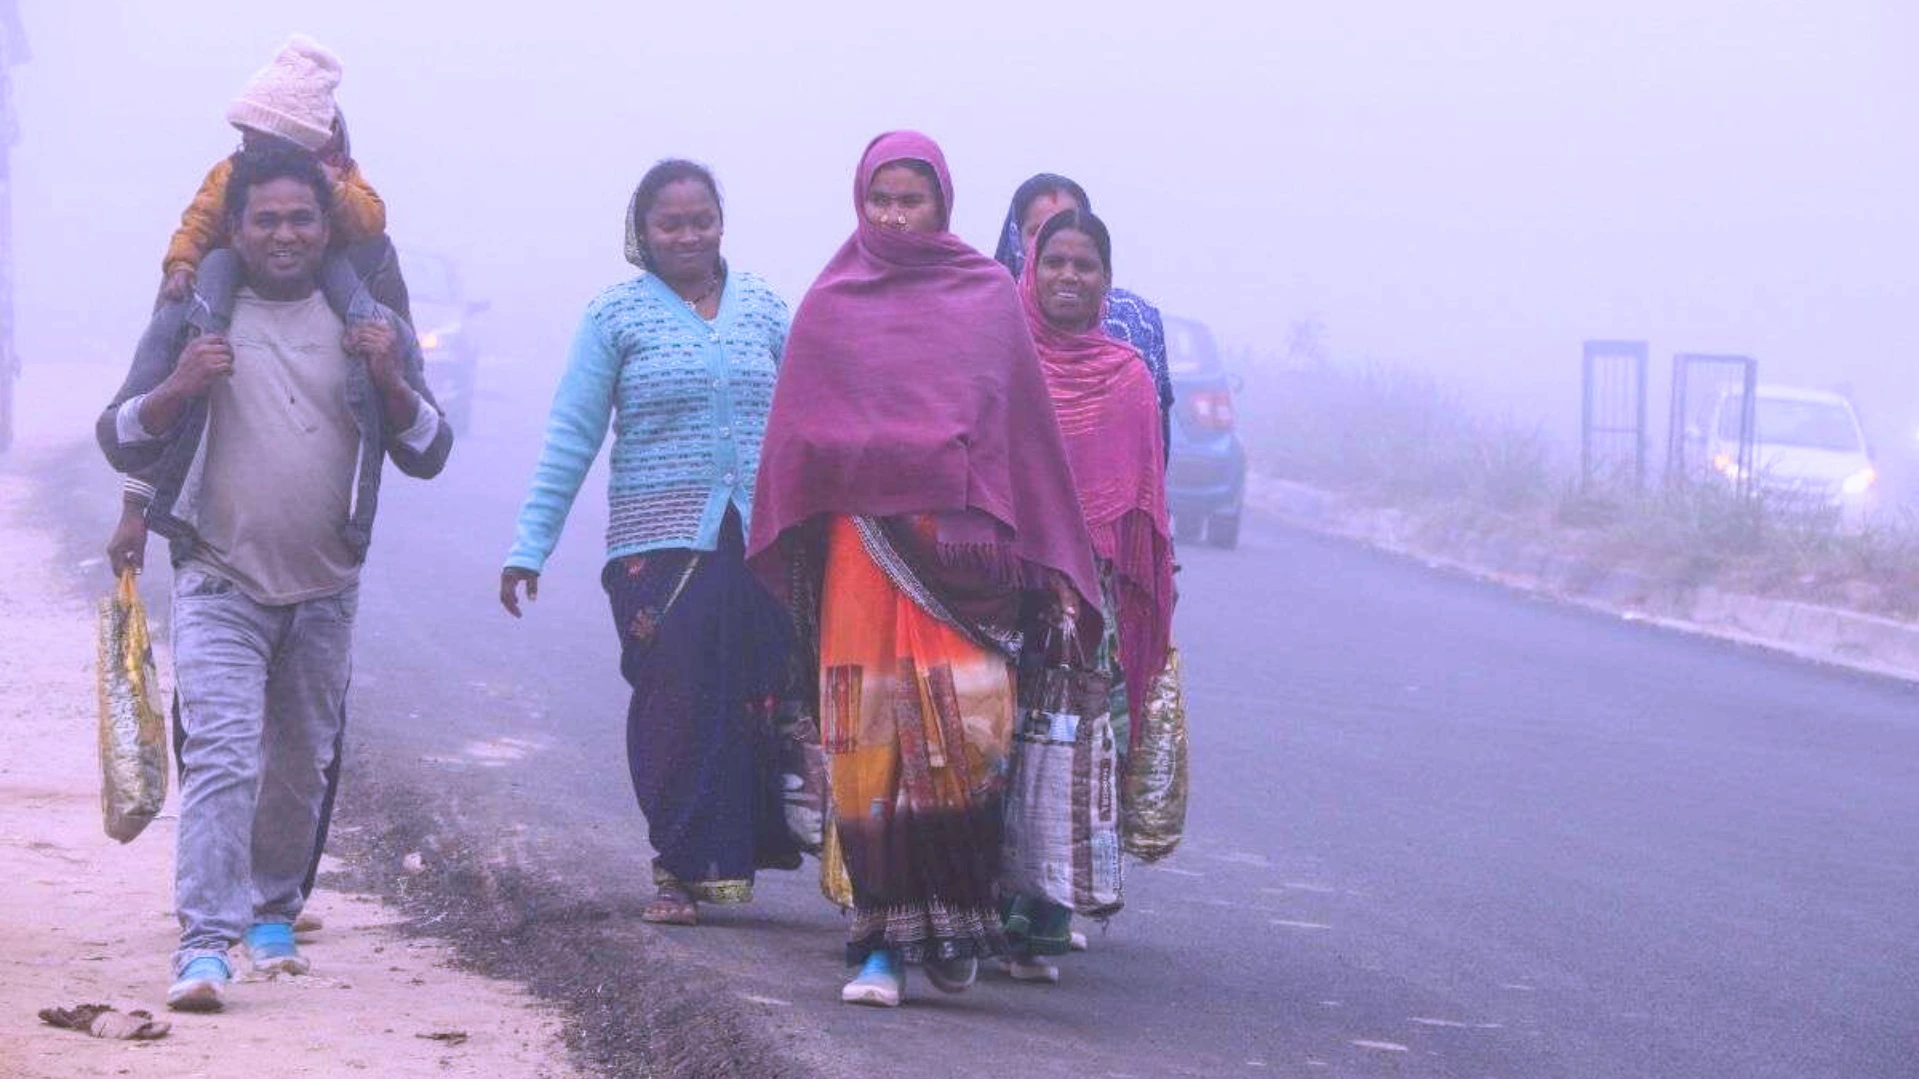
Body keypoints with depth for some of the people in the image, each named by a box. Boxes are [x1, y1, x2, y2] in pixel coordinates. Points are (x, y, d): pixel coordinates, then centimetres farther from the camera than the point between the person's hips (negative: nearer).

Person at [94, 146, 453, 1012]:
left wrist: (392, 382, -14)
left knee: (302, 764, 13)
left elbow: (429, 456, 5)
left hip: (326, 591, 3)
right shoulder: (191, 322, 3)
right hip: (220, 585, -3)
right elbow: (120, 443, 1)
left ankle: (272, 912, 34)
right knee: (220, 755, -17)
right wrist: (176, 388, -19)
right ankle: (205, 943, -23)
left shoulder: (370, 328, 7)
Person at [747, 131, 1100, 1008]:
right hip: (861, 548, 1)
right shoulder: (830, 308, 11)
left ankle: (953, 928, 4)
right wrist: (787, 558, 4)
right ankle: (884, 943, 1)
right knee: (869, 753, -4)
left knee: (962, 734, -12)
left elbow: (1028, 426, 8)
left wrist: (1051, 564, 4)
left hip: (961, 542, -1)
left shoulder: (987, 299, 9)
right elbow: (795, 440, 11)